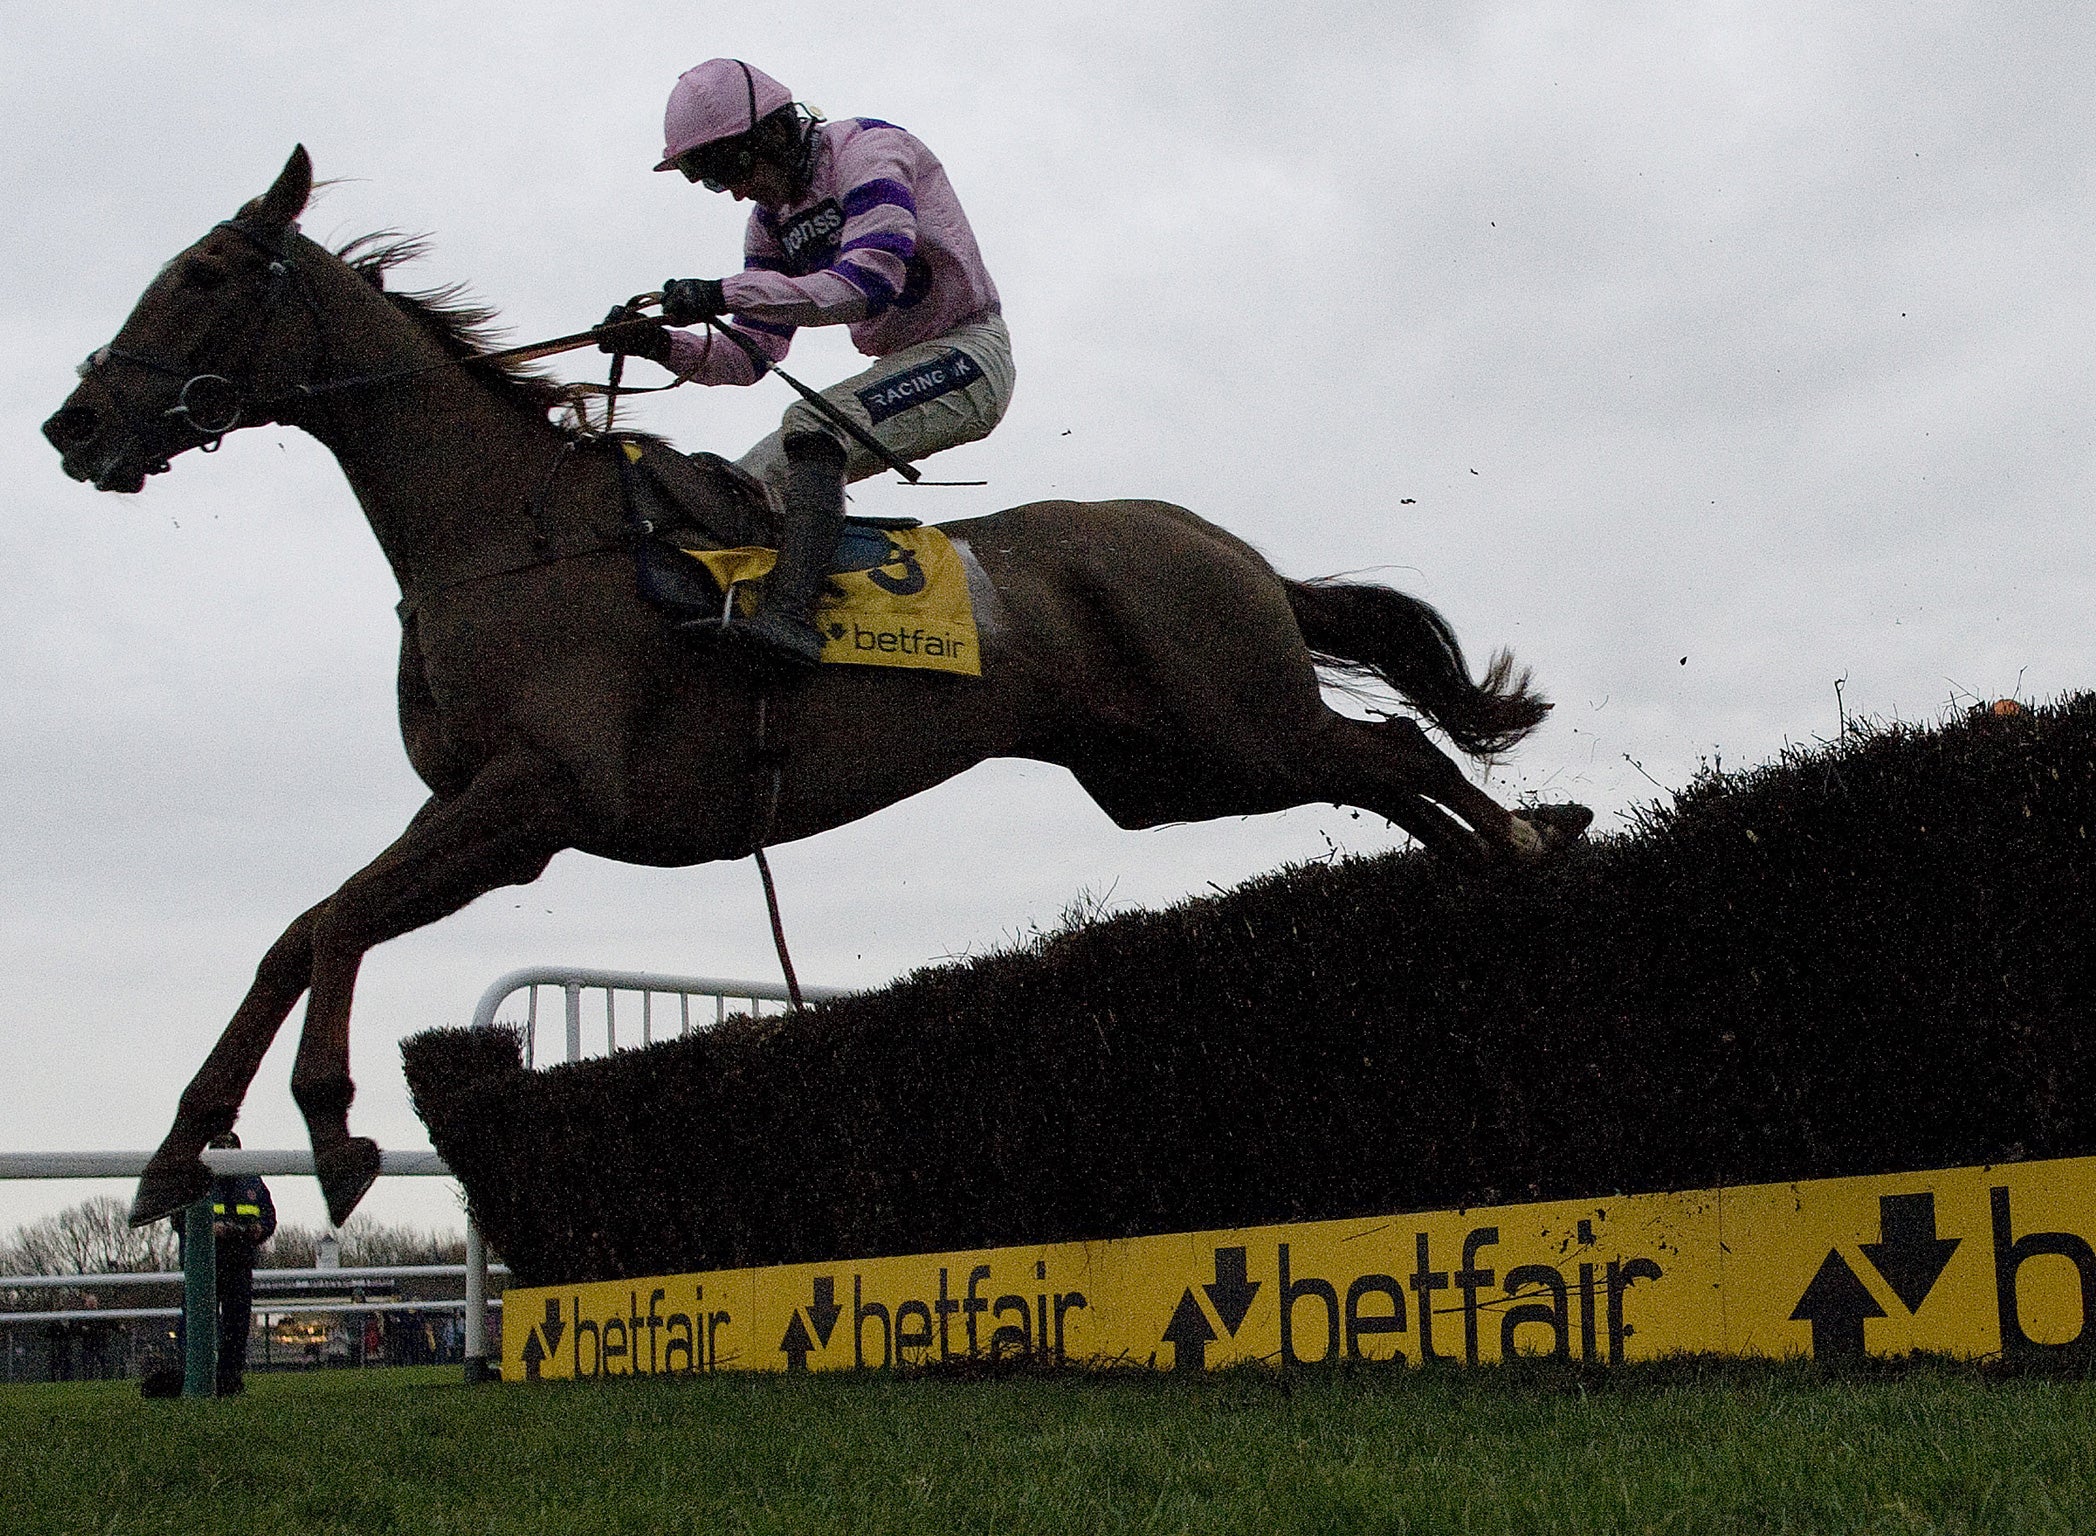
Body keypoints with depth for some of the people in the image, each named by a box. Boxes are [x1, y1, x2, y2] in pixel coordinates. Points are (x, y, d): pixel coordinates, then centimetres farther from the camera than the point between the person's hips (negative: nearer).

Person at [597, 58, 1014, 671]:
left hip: (967, 352, -9)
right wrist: (661, 344, -12)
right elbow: (750, 354, 8)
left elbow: (871, 282, -31)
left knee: (812, 425, -32)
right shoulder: (773, 218, 10)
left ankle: (789, 613, -44)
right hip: (899, 367, 9)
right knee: (753, 481, 1)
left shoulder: (867, 151, -15)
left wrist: (728, 293, -34)